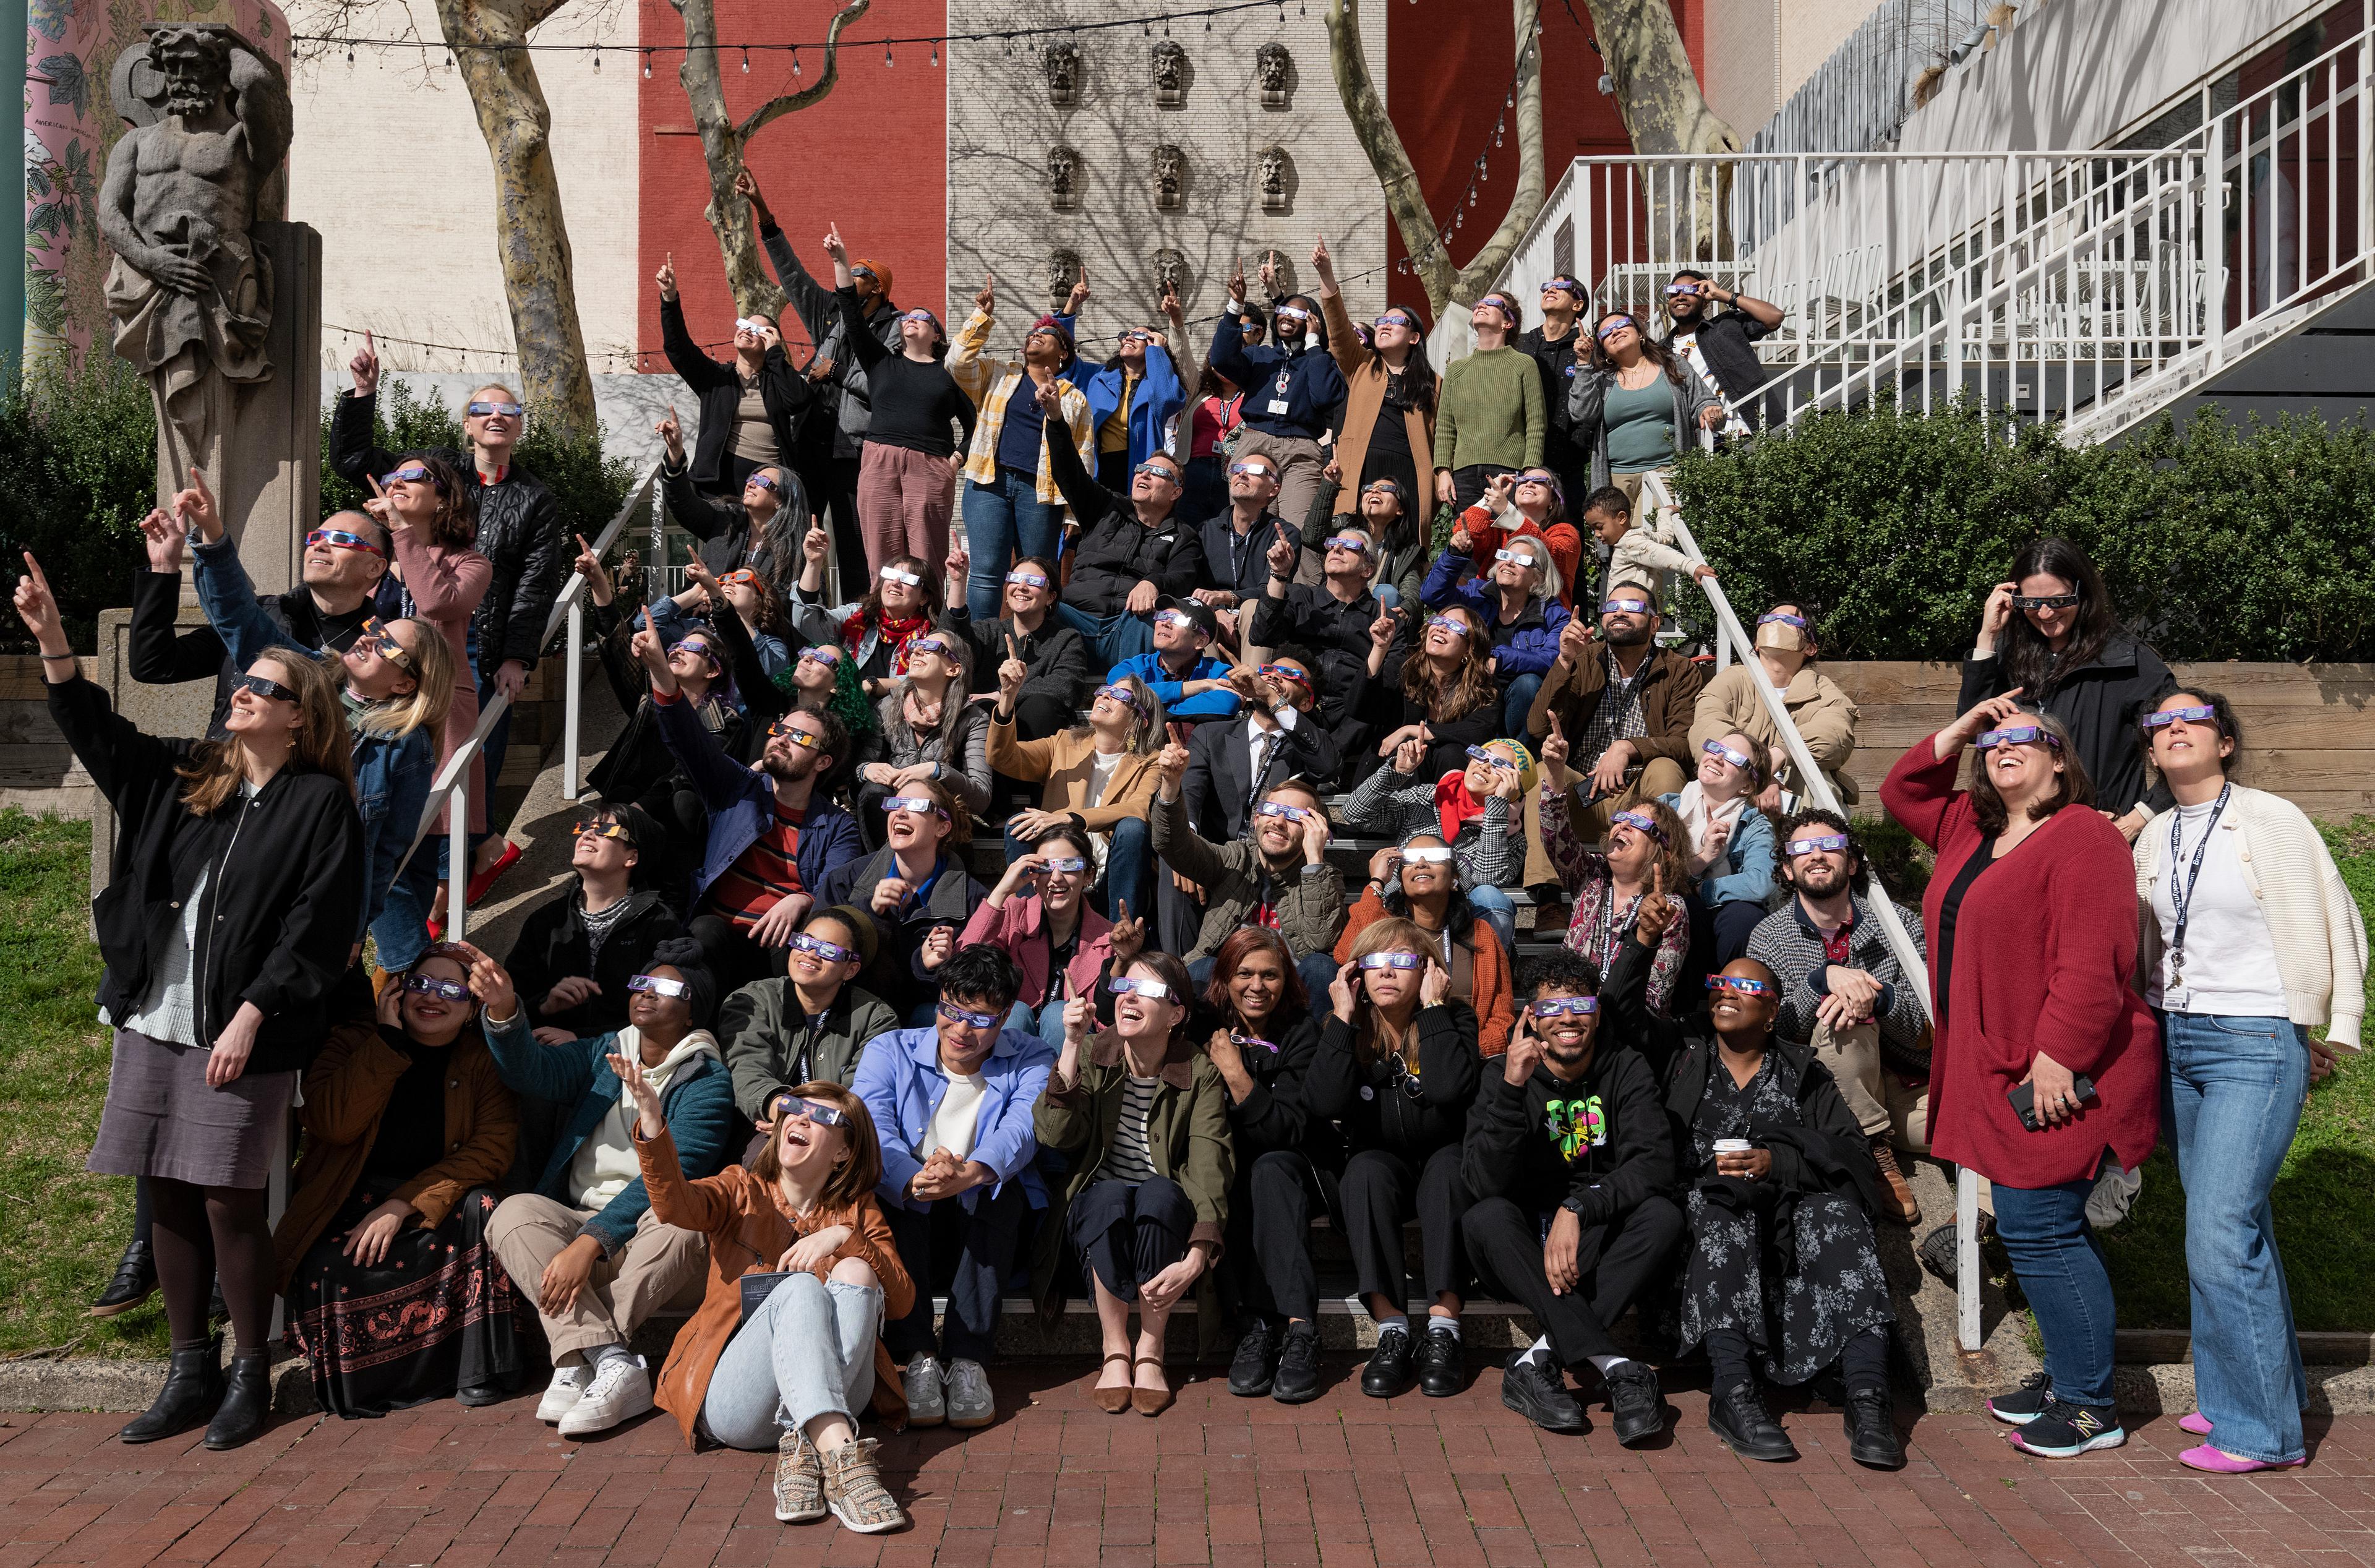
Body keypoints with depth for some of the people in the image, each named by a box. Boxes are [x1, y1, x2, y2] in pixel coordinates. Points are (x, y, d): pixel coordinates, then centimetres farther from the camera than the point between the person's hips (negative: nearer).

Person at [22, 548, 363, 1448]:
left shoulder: (321, 803, -5)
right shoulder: (187, 777, 14)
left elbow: (319, 928, -11)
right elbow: (97, 734, 13)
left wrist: (250, 1016, -16)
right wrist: (51, 640, 0)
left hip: (241, 1034, -6)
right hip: (154, 1020, 6)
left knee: (228, 1201, -3)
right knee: (166, 1196, 9)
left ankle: (250, 1375, 14)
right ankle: (190, 1372, 22)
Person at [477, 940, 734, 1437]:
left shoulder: (707, 1081, -3)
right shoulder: (605, 1052, 16)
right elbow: (535, 1072, -4)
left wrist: (590, 1243, -26)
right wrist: (503, 1011, -24)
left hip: (643, 1237, -4)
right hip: (575, 1220, 4)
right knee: (516, 1212, -24)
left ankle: (576, 1362, -30)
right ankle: (614, 1364, -36)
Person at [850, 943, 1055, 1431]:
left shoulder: (1030, 1060, 3)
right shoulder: (890, 1052, 4)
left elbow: (1023, 1127, -20)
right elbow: (870, 1126, -18)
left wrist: (970, 1173, -44)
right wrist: (912, 1179, -42)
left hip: (983, 1225, 0)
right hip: (906, 1221, 1)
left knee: (1003, 1189, -31)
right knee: (892, 1182, -30)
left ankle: (966, 1360, -31)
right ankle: (916, 1358, -31)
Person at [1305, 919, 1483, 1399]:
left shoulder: (1454, 1019, -8)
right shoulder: (1345, 1028, -4)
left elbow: (1449, 1088, -30)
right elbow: (1325, 1104, -23)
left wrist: (1433, 1008, -23)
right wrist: (1342, 1018, -23)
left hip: (1443, 1161, -1)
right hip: (1380, 1165, 1)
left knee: (1449, 1165, -33)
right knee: (1365, 1169, -31)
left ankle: (1443, 1329, -35)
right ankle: (1392, 1329, -33)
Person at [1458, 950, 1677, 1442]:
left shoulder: (1626, 1070, 0)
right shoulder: (1504, 1077, -4)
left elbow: (1654, 1166, -15)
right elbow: (1484, 1183, -18)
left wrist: (1577, 1208, -28)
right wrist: (1512, 1088, -28)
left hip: (1602, 1246, 1)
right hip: (1525, 1252, -1)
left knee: (1663, 1216, -28)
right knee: (1483, 1218, -31)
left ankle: (1539, 1363, -33)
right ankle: (1614, 1367, -39)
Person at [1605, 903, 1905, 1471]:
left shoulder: (1802, 1073, 19)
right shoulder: (1683, 1051, 21)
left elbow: (1851, 1148, 5)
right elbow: (1622, 1010, 5)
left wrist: (1778, 1161, -13)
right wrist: (1644, 941, -10)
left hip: (1785, 1210, 1)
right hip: (1705, 1208, -1)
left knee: (1837, 1215, -30)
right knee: (1724, 1218, -34)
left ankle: (1867, 1396, -36)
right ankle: (1732, 1395, -41)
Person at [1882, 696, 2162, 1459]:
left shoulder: (2083, 837, -13)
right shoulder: (1970, 830, 14)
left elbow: (2092, 961, -21)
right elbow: (1903, 792, 29)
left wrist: (2058, 1058, -24)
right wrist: (1960, 729, 15)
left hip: (2052, 1078, -9)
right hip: (1993, 1073, 9)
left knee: (2038, 1229, -7)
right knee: (2044, 1229, 16)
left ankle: (2091, 1407, 5)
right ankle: (2067, 1376, 28)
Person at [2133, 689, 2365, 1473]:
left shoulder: (2273, 822, -6)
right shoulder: (2153, 838, 10)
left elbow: (2341, 924, -1)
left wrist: (2338, 1032, 1)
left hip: (2257, 1046, -6)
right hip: (2177, 1042, 6)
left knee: (2219, 1236, -11)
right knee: (2241, 1227, 13)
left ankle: (2261, 1428, 1)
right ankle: (2273, 1389, 25)